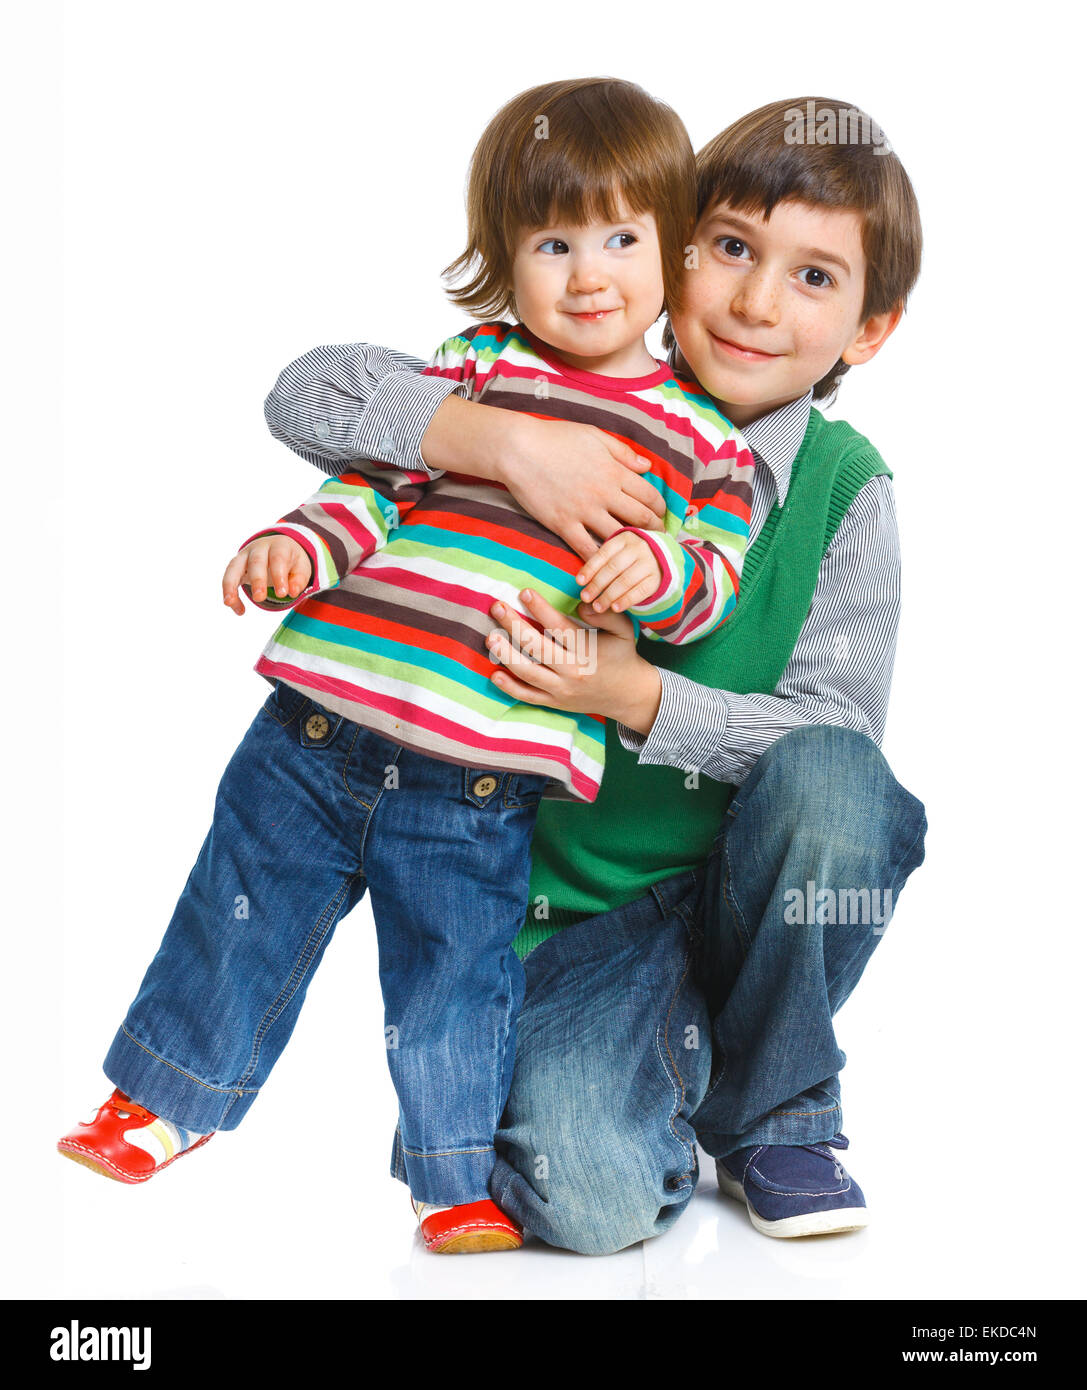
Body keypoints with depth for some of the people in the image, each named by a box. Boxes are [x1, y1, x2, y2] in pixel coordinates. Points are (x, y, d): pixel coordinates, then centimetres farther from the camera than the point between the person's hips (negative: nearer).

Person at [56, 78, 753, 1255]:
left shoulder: (699, 436, 6)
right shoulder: (474, 365, 6)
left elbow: (716, 573, 3)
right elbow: (376, 478, 5)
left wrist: (664, 567, -19)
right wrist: (301, 543, -12)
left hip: (480, 772, -2)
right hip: (325, 712, 2)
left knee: (454, 971, 7)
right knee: (250, 900, 15)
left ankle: (459, 1173, 29)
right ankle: (174, 1090, 39)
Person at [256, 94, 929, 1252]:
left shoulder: (847, 492, -4)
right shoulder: (575, 414, -6)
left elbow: (833, 729, -13)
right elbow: (309, 393, -15)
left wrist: (639, 696, -29)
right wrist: (503, 439, -32)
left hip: (752, 894, 2)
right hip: (574, 906, -1)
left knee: (832, 782, -31)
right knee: (588, 1197, -26)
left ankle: (771, 1116, -5)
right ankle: (669, 1067, 13)